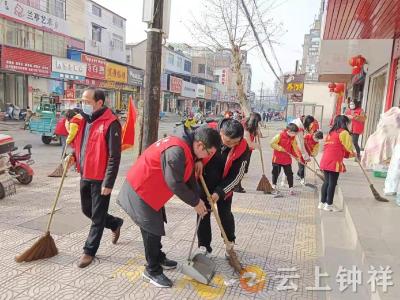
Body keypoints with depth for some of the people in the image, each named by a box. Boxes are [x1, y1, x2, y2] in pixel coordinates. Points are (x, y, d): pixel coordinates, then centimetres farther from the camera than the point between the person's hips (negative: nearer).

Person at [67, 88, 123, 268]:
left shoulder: (110, 124, -17)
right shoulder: (84, 120, 9)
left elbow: (114, 157, -18)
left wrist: (108, 183, -20)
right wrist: (74, 156, 1)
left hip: (100, 179, -8)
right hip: (85, 176, 9)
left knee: (97, 216, 6)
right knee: (87, 211, 21)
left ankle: (89, 251, 22)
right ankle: (115, 223, 42)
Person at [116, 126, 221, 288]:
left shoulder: (186, 146, 2)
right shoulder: (176, 151, -31)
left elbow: (188, 177, 9)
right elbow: (175, 184, -27)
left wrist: (198, 199, 3)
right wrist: (195, 202, -14)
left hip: (150, 189, 10)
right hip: (141, 190, -10)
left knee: (156, 225, 21)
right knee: (152, 229, -1)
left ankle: (158, 258, 40)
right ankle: (152, 271, 17)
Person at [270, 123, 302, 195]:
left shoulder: (293, 138, 0)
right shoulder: (280, 135, -16)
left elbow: (295, 147, 1)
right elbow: (272, 143, -17)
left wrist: (299, 156, -8)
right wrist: (280, 148, -22)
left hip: (287, 159, 4)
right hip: (277, 159, -4)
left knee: (289, 173, 4)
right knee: (276, 172, 8)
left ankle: (291, 188, 13)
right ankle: (273, 186, 26)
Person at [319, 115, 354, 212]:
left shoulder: (331, 132, 18)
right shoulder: (344, 132, -5)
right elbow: (349, 147, -3)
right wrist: (353, 154, 19)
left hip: (325, 161, 8)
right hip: (334, 162, -8)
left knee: (326, 182, 13)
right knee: (332, 183, 0)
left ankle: (322, 203, 19)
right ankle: (329, 204, 6)